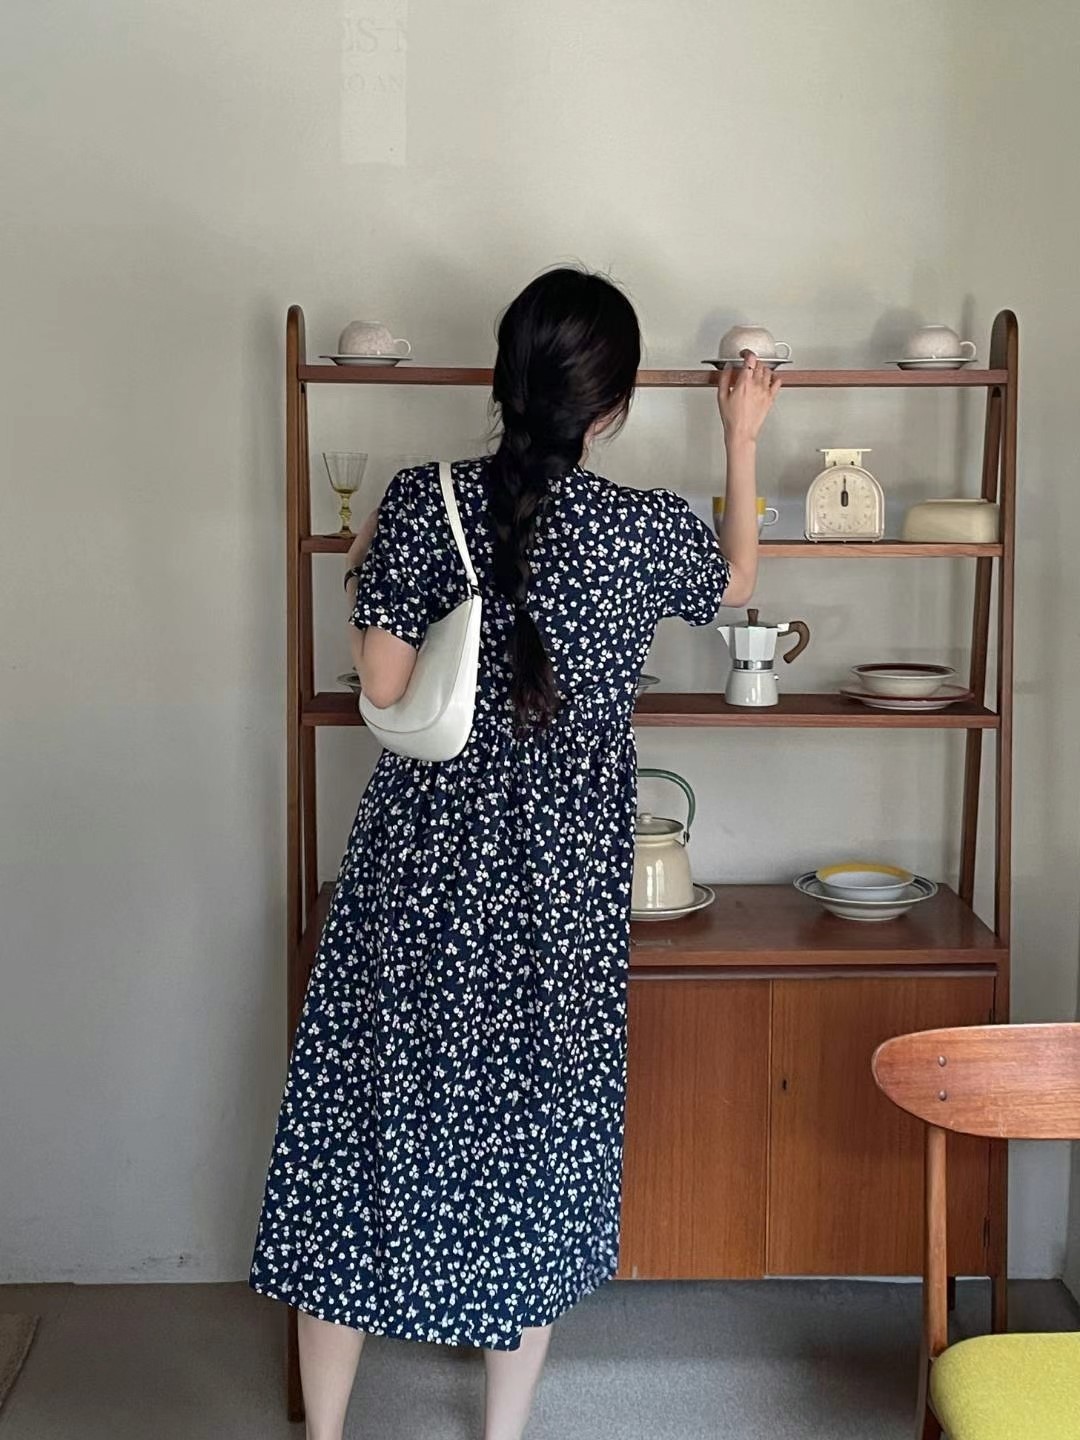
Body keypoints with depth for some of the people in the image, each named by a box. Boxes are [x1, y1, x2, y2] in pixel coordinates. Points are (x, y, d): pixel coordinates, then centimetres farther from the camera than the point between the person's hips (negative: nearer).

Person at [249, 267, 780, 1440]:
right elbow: (739, 579, 12)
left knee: (364, 1121, 13)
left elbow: (385, 686, -7)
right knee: (535, 1141, 14)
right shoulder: (645, 529, -9)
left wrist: (364, 573, 11)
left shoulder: (420, 503, -10)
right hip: (559, 889, 0)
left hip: (418, 869, 1)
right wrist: (741, 438, 24)